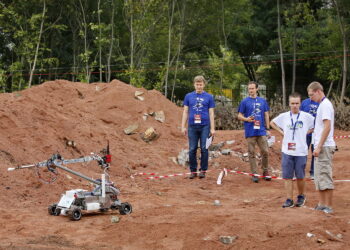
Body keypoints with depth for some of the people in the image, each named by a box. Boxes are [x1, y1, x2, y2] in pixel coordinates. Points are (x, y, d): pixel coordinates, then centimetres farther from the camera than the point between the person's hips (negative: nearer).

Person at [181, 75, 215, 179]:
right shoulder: (188, 96, 8)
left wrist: (212, 128, -1)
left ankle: (203, 170, 10)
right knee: (192, 149, 3)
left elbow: (211, 113, 4)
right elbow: (185, 112, 9)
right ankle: (193, 171, 12)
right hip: (192, 126, 1)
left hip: (204, 126, -1)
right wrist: (183, 126, 3)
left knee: (204, 149, 1)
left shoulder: (209, 97, 5)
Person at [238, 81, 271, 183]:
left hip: (261, 131, 2)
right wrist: (247, 119, -16)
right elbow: (239, 116, 5)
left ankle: (265, 172, 16)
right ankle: (254, 174, 11)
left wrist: (267, 129, 8)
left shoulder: (263, 101, 10)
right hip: (250, 132, -2)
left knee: (265, 151, -1)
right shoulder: (244, 102, 3)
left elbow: (266, 115, 14)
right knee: (251, 153, 3)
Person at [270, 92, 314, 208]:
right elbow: (272, 123, 19)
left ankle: (301, 196, 27)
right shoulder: (284, 116, 4)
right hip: (287, 151, 2)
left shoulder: (306, 116, -3)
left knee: (300, 176, 6)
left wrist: (306, 132, 0)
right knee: (287, 176, 2)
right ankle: (289, 200, 8)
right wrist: (281, 132, 8)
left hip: (301, 152, -2)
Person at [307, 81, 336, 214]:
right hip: (320, 147, 10)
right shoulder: (321, 105, 16)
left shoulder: (325, 105, -14)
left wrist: (319, 147, -21)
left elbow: (327, 127, -20)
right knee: (319, 177, 13)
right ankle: (322, 204, 20)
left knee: (325, 176, -6)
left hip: (325, 147, -10)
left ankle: (328, 207, -1)